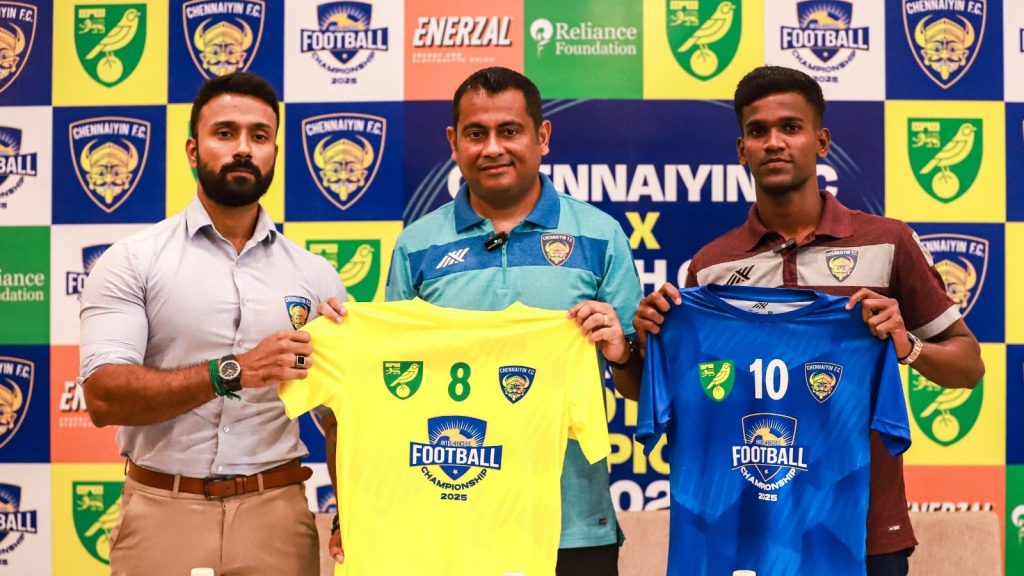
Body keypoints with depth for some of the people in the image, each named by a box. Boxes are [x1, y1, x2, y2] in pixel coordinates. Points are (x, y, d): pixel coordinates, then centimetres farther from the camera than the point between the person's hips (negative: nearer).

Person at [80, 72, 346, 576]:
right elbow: (103, 396, -13)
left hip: (277, 514, 2)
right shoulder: (132, 261, -2)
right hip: (163, 511, -2)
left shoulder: (315, 276, 6)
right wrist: (232, 372, -23)